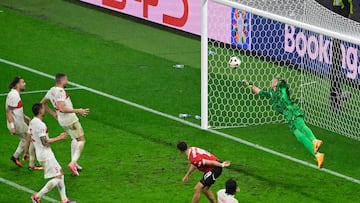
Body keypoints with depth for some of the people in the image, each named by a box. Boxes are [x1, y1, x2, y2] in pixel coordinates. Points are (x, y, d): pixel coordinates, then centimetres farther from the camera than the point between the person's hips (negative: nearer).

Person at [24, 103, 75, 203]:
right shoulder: (40, 125, -23)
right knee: (57, 178, -5)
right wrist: (59, 138, -15)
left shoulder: (32, 122, 6)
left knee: (60, 173, 15)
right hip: (46, 155, -10)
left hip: (40, 154, 10)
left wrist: (26, 152, 25)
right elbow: (45, 142, -23)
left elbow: (28, 138, 15)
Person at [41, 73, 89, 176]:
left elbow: (42, 103, 17)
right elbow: (62, 109, -30)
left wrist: (53, 113, 21)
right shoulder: (60, 91, -22)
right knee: (81, 140, -1)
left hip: (62, 120, 9)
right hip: (70, 119, -9)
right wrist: (78, 111, -24)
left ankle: (74, 162, 25)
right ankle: (73, 163, -12)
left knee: (75, 138, 25)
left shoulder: (52, 90, 6)